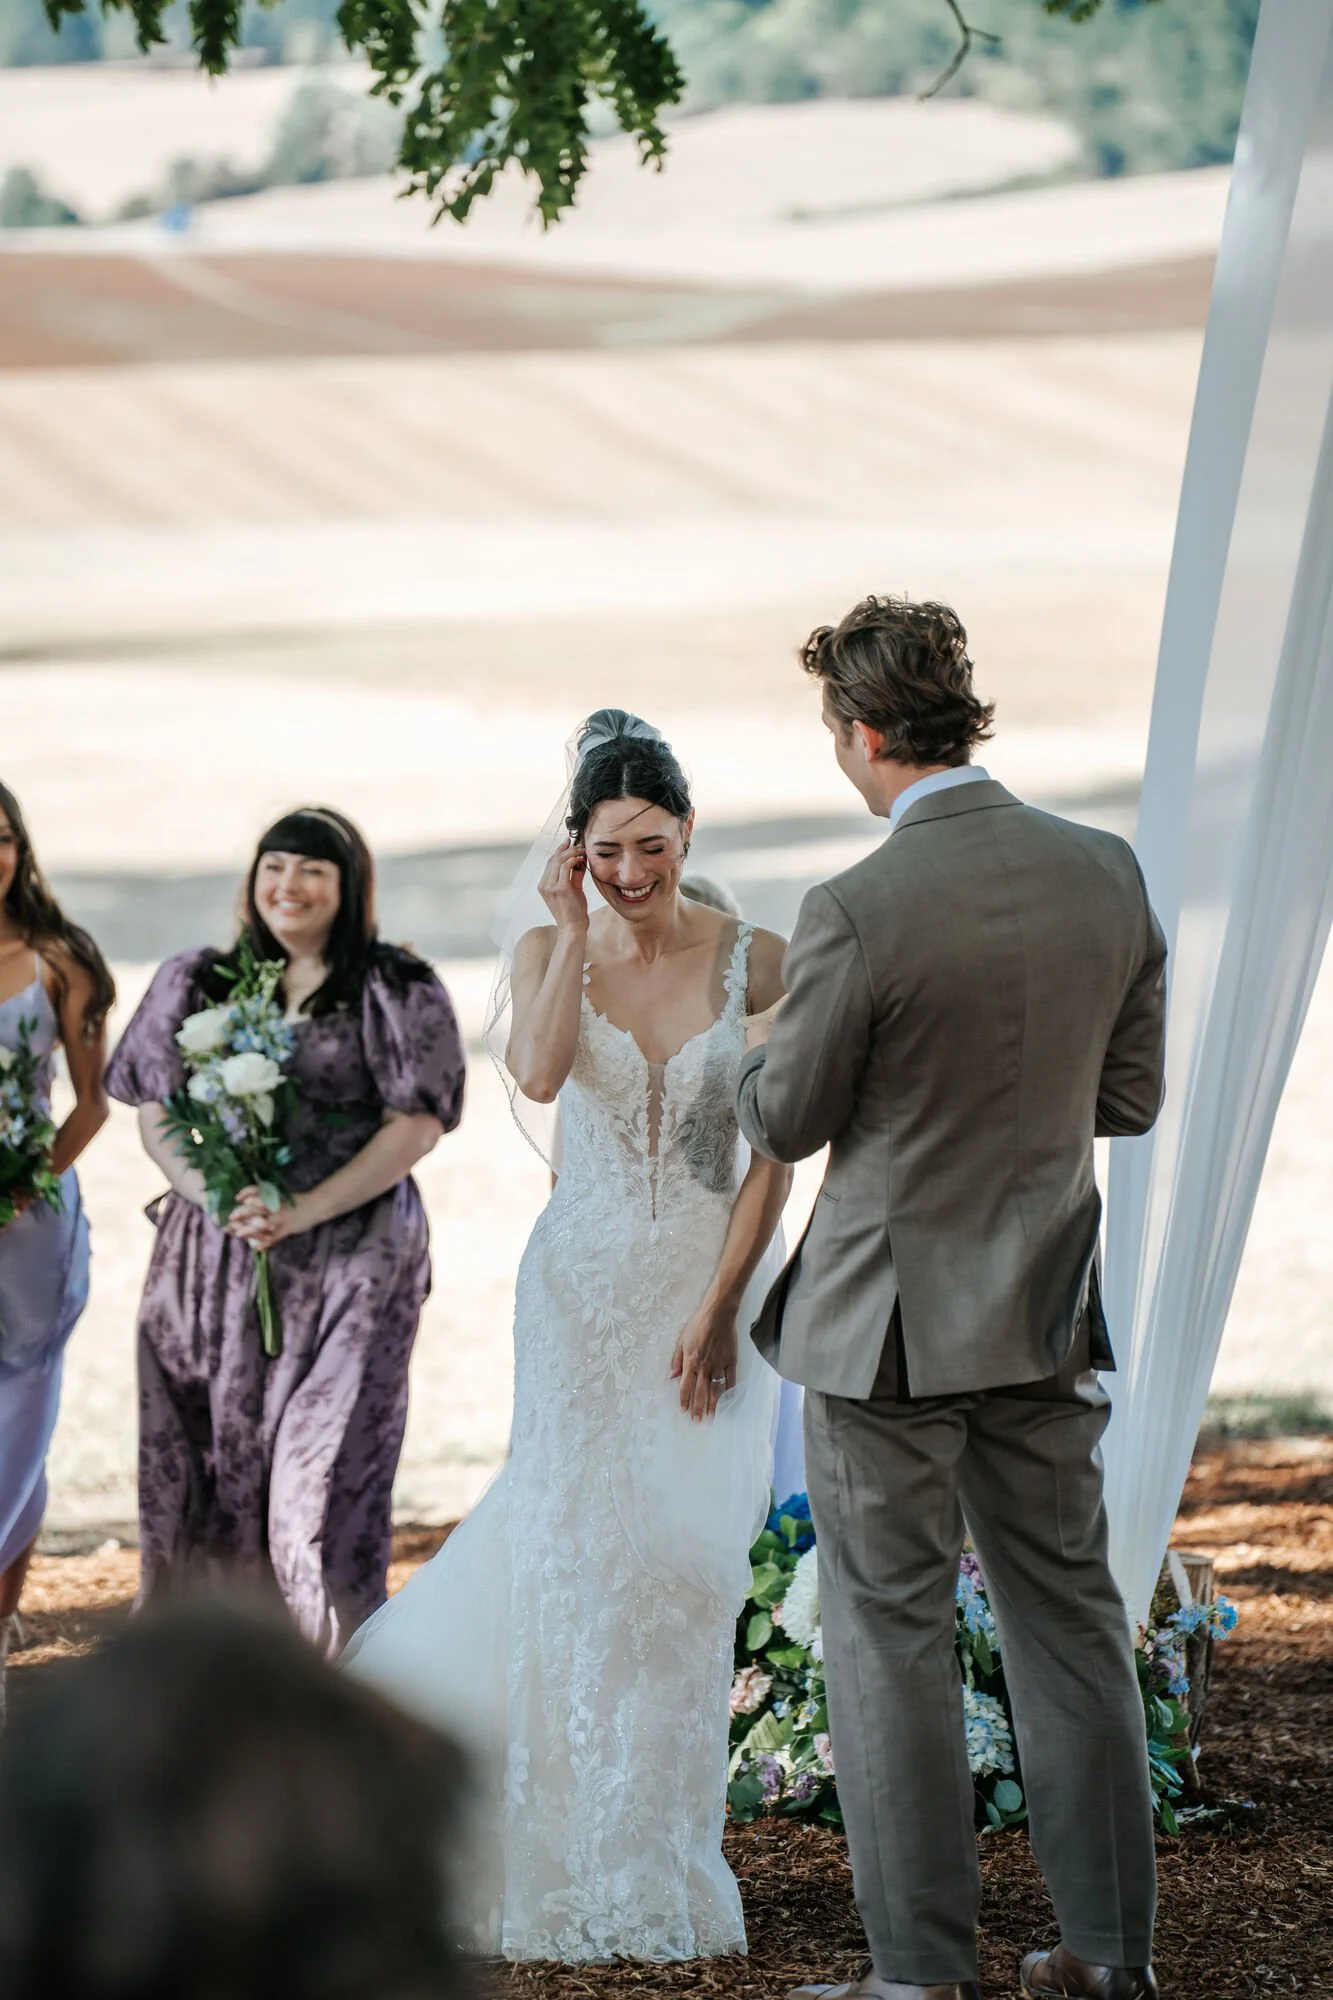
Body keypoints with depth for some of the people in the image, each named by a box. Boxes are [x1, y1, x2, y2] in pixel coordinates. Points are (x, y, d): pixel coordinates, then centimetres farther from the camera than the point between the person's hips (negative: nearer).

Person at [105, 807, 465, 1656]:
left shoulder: (398, 993, 0)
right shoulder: (197, 983, 10)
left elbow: (415, 1126, -5)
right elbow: (155, 1115, 9)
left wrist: (305, 1211, -15)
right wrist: (215, 1196, -11)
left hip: (348, 1261, -4)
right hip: (210, 1259, 4)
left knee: (323, 1470, -7)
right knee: (203, 1462, 4)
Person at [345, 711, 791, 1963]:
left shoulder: (755, 962, -4)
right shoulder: (549, 951, -1)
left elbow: (774, 1153, -5)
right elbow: (537, 1074, -22)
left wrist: (720, 1309, -11)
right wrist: (574, 930, -19)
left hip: (712, 1282, 0)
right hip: (583, 1283, 0)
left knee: (681, 1564, 1)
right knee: (576, 1550, 0)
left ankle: (657, 1870, 16)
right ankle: (574, 1870, 14)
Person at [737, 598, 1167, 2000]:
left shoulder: (859, 913, -20)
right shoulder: (1106, 874, -2)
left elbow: (784, 1125, -9)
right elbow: (1129, 1096, 7)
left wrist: (769, 1045, 12)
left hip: (891, 1318, -5)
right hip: (1049, 1315, 6)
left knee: (892, 1636, 4)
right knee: (1069, 1619, 14)